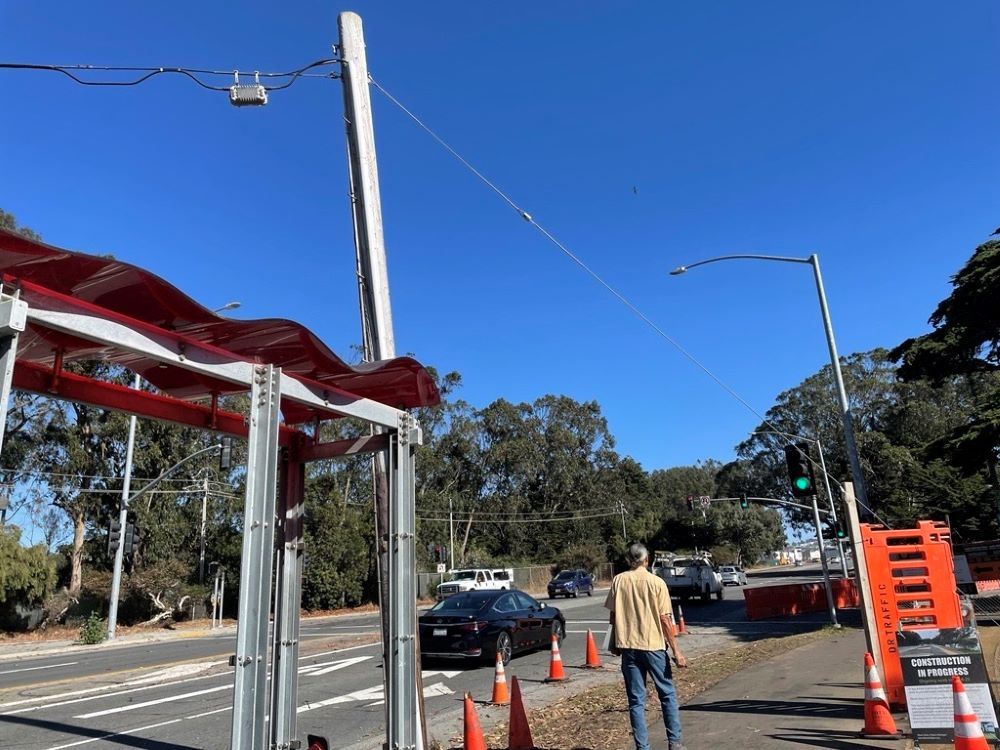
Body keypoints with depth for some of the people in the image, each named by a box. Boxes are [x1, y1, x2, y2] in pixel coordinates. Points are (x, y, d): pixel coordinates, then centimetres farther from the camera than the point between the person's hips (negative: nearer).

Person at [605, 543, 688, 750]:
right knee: (668, 694, 15)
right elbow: (665, 619, -8)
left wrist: (615, 642, 18)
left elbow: (613, 615, 5)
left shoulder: (619, 580, 0)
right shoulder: (656, 582, -7)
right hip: (653, 645, -2)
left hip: (628, 647, 2)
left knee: (636, 700, 9)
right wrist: (676, 651, -3)